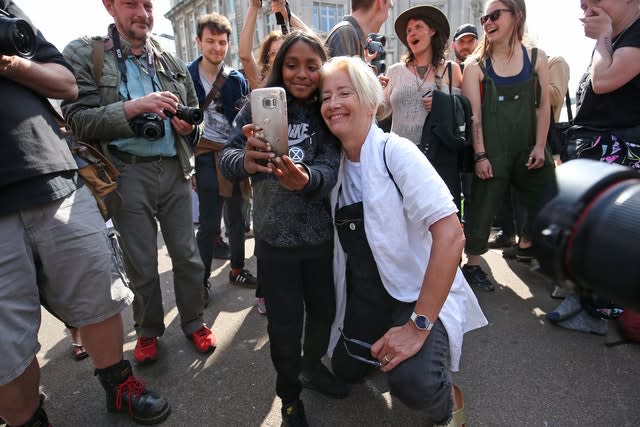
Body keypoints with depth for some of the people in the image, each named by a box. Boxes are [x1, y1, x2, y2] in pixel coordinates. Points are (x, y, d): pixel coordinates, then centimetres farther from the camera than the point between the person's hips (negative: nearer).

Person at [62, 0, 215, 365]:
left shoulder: (173, 63, 11)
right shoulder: (83, 54, 3)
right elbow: (79, 119, -7)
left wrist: (189, 127, -5)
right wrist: (134, 107, -21)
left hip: (175, 170, 3)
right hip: (127, 173, -2)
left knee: (187, 255, 7)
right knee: (141, 264, 7)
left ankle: (194, 322, 27)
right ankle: (148, 331, 30)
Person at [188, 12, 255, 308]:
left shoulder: (237, 79, 7)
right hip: (206, 156, -3)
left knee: (238, 218, 11)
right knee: (209, 224, -3)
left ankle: (237, 269, 29)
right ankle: (202, 280, 14)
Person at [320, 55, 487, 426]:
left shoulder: (395, 151, -18)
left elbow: (451, 235, -27)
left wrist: (419, 325, -28)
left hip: (418, 292, -6)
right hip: (366, 293, 7)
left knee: (411, 381, -29)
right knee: (347, 370, 17)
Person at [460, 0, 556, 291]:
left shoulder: (536, 58, 6)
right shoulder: (476, 66, -1)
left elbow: (543, 106, 5)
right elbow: (473, 114, -6)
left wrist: (540, 146, -3)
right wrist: (480, 155, -12)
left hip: (528, 146, 4)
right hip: (491, 150, -3)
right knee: (484, 206, -1)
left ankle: (526, 246, 36)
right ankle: (472, 264, 12)